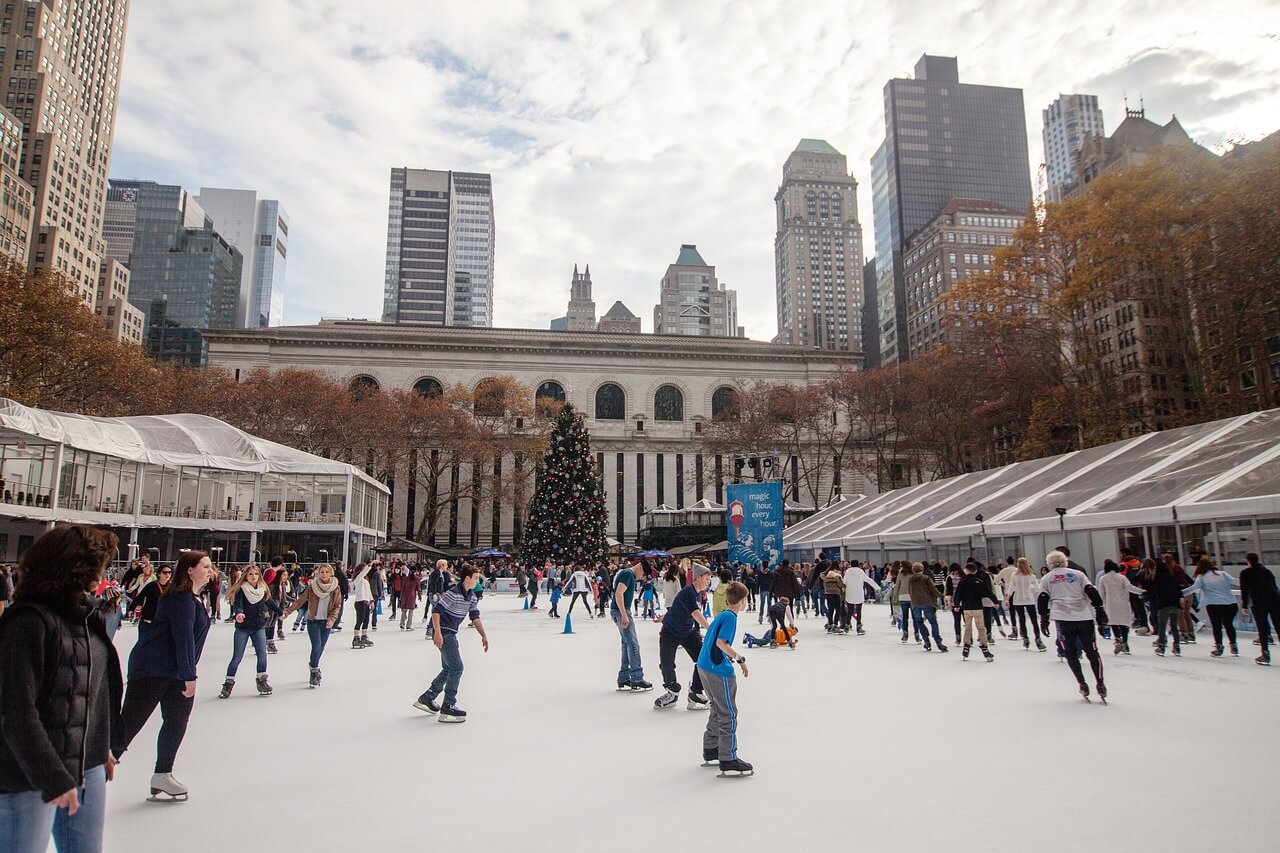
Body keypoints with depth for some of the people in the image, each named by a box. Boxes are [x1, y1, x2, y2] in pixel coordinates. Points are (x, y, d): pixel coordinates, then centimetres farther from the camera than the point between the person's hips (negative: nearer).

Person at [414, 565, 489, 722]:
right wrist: (437, 632, -29)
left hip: (451, 634, 10)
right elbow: (436, 610, -24)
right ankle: (448, 708, -5)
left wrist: (483, 635, 2)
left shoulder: (471, 596, 6)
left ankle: (426, 699, 31)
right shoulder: (454, 593, -21)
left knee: (449, 669, 18)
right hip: (443, 633, -10)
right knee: (457, 667, -11)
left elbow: (475, 616, 10)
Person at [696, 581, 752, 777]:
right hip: (719, 670, -10)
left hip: (705, 666, 10)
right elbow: (721, 643, -21)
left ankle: (710, 751, 30)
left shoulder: (721, 615, 14)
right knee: (729, 715, -3)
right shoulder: (730, 617, -13)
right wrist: (740, 658, -14)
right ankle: (728, 761, -1)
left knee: (718, 710, 21)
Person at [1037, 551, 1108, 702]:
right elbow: (1092, 592, 4)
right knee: (1092, 651, 9)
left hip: (1063, 618, -1)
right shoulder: (1078, 574, 14)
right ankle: (1100, 684, 5)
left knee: (1070, 652, 10)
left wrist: (1044, 619, 7)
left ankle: (1082, 684, 5)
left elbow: (1042, 599, 4)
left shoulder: (1046, 578, 12)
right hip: (1084, 617, 1)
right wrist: (1100, 611, 4)